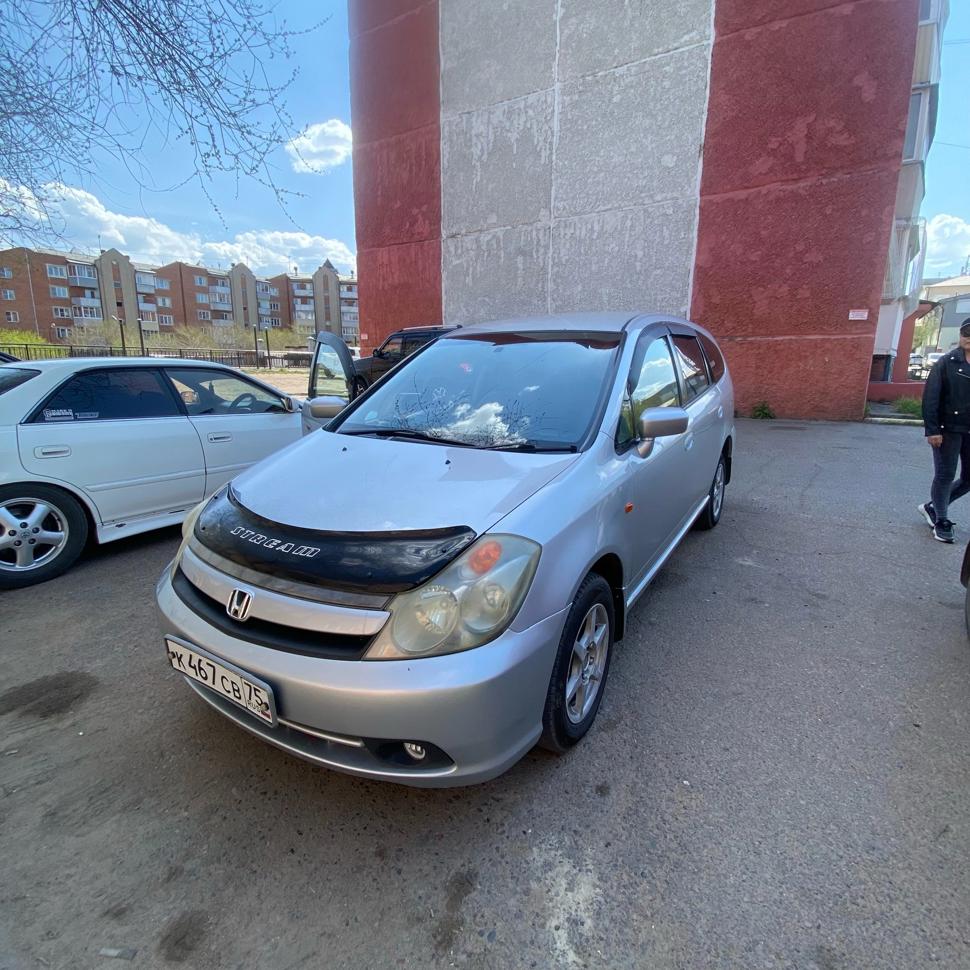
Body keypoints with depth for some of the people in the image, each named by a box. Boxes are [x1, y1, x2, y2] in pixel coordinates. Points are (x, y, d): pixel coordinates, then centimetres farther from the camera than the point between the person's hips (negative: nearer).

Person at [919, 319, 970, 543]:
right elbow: (931, 397, -10)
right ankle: (941, 521, 15)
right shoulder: (946, 362, -5)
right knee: (945, 475, 1)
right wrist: (932, 429, -16)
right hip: (948, 429, -5)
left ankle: (932, 507, 26)